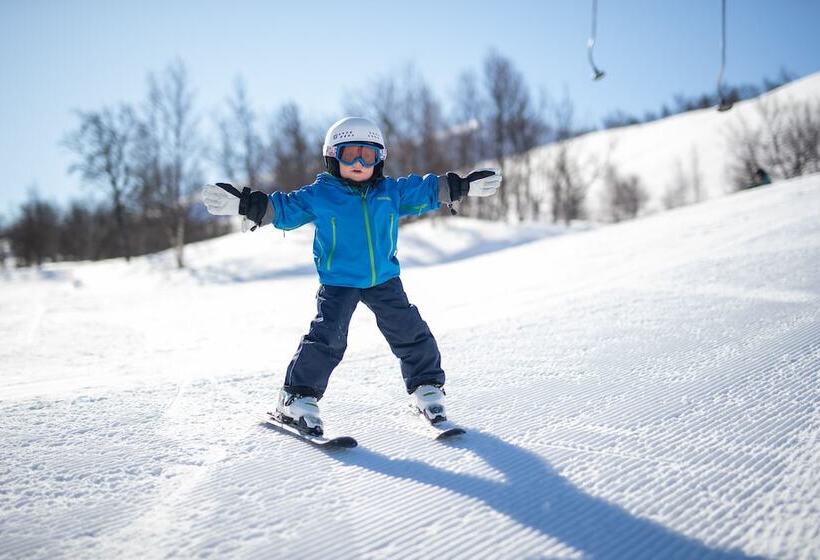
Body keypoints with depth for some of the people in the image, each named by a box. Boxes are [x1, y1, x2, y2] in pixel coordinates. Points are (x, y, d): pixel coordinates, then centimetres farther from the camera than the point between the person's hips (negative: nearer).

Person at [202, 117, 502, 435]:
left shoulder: (392, 192, 6)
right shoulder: (318, 196, -2)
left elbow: (428, 191, 17)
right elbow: (282, 208, 2)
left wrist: (464, 187, 16)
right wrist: (245, 205, -9)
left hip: (384, 279, 4)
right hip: (338, 281, -3)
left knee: (411, 334, 5)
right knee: (327, 337, -16)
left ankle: (427, 388, 22)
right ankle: (298, 399, -6)